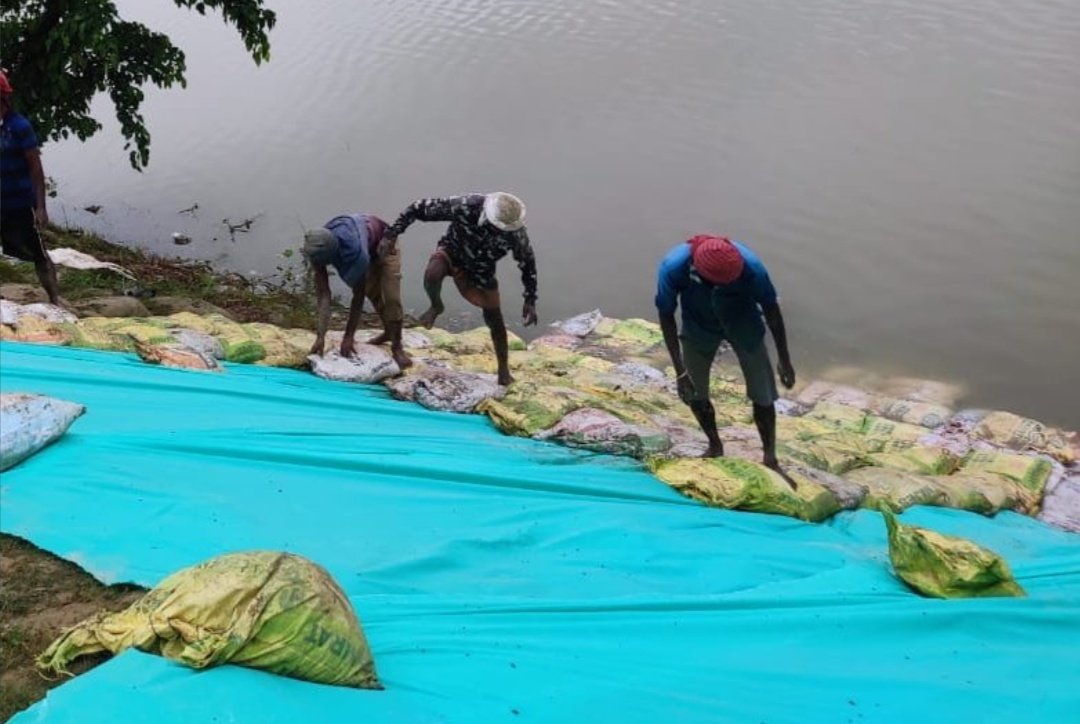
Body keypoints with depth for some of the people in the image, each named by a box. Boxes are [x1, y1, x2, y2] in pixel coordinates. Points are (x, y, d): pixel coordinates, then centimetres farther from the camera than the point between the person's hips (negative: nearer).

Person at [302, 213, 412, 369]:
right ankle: (388, 332, 35)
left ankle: (397, 347, -4)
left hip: (383, 241, -5)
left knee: (391, 297, -14)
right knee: (372, 292, 14)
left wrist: (349, 336, -31)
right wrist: (320, 336, -34)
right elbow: (322, 295, -30)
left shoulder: (356, 252, -46)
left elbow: (358, 296, -35)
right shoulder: (319, 251, -32)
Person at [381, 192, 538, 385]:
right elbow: (420, 207, -28)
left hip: (481, 269, 2)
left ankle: (504, 370, 23)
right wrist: (392, 233, -30)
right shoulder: (465, 206, -37)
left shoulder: (515, 232, -30)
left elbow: (527, 262, -12)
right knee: (432, 275, -36)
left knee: (494, 319, 3)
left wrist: (530, 300, -11)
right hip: (452, 251, -2)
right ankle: (436, 306, -1)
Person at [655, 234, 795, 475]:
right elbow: (666, 316, -19)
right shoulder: (673, 268, -36)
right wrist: (680, 370, -21)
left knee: (763, 396, 1)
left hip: (743, 326, -1)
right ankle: (715, 447, 36)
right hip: (698, 328, 1)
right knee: (694, 394, 8)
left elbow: (772, 310, -19)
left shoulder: (749, 266, -37)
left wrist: (784, 361, -10)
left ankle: (770, 460, 22)